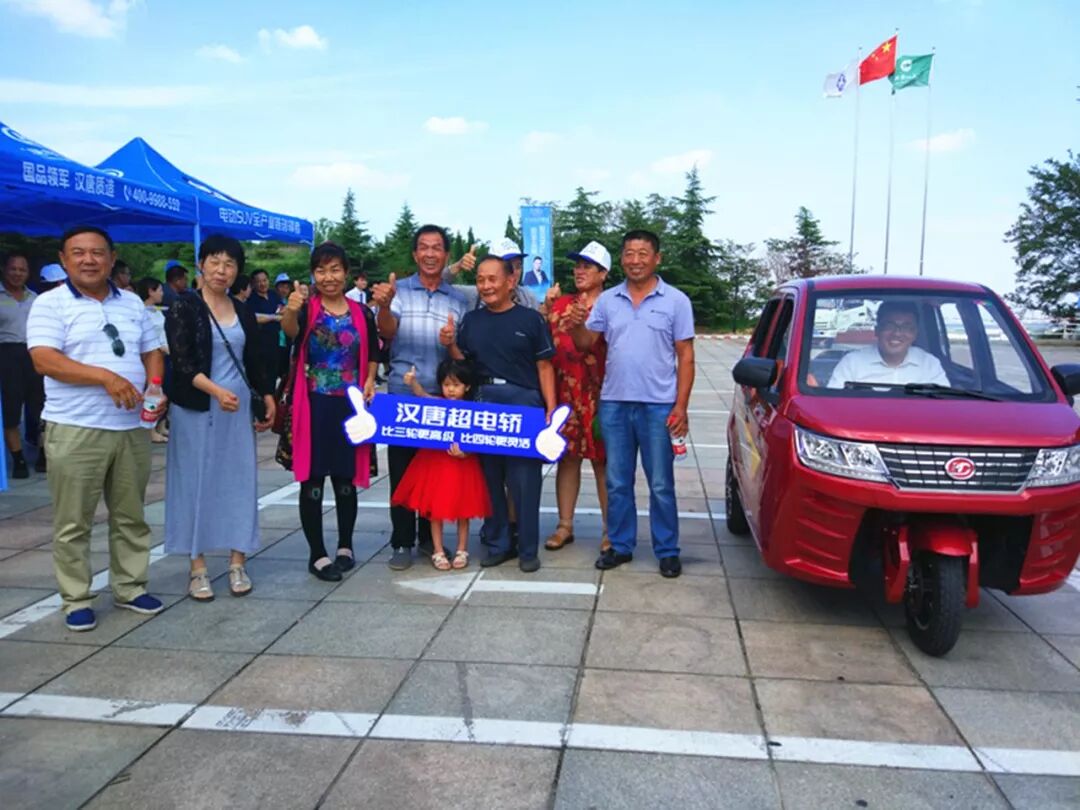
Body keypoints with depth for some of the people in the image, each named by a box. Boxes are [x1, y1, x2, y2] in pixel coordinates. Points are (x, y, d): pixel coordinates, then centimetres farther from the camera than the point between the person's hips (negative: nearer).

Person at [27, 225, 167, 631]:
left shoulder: (132, 303, 13)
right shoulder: (50, 304, -3)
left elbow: (152, 352, 16)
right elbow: (44, 360, -14)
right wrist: (106, 377, -24)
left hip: (131, 428, 5)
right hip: (74, 430, -4)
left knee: (130, 516, 12)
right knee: (72, 522, 3)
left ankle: (130, 588, 25)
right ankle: (76, 600, 16)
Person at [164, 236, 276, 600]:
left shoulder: (243, 312, 12)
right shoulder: (183, 306, -4)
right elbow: (181, 361, -13)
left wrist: (268, 398, 12)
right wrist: (215, 390, -27)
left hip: (238, 408, 4)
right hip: (196, 409, -4)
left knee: (239, 481, 3)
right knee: (196, 483, 1)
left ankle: (237, 563, 11)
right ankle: (198, 568, 9)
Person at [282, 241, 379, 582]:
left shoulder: (362, 313, 5)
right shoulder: (307, 308, -5)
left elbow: (373, 353, 17)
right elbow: (291, 331, -28)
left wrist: (369, 382, -1)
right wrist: (290, 311, -49)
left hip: (350, 406, 3)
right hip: (314, 406, -3)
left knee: (346, 478, 12)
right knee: (312, 480, 1)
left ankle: (345, 546, 26)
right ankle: (317, 554, 11)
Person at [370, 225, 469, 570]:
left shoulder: (458, 300, 10)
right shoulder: (399, 290, 3)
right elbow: (388, 332, -13)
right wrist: (383, 306, -34)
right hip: (402, 393, -2)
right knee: (402, 469, 2)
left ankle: (429, 536, 23)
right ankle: (402, 541, 11)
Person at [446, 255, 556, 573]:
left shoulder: (530, 319, 0)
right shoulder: (471, 320, 9)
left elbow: (544, 367, 0)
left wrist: (551, 408, -6)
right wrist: (450, 345, -4)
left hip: (524, 405, -3)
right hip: (482, 404, 4)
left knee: (525, 480, 1)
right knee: (489, 477, 10)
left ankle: (528, 549, 14)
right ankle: (497, 543, 24)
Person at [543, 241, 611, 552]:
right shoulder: (561, 302, 14)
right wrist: (547, 305, 1)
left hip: (598, 394, -4)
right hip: (563, 392, 4)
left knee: (602, 460, 3)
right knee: (567, 457, 9)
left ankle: (610, 529, 13)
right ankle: (565, 526, 19)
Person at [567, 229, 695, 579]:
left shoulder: (676, 301, -1)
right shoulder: (607, 300, 7)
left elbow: (685, 358, -1)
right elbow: (586, 345, 9)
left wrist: (681, 406, -8)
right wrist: (576, 325, -13)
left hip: (658, 406, -3)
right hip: (614, 404, 3)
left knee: (661, 485, 4)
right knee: (617, 483, 11)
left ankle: (667, 551, 16)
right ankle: (621, 545, 23)